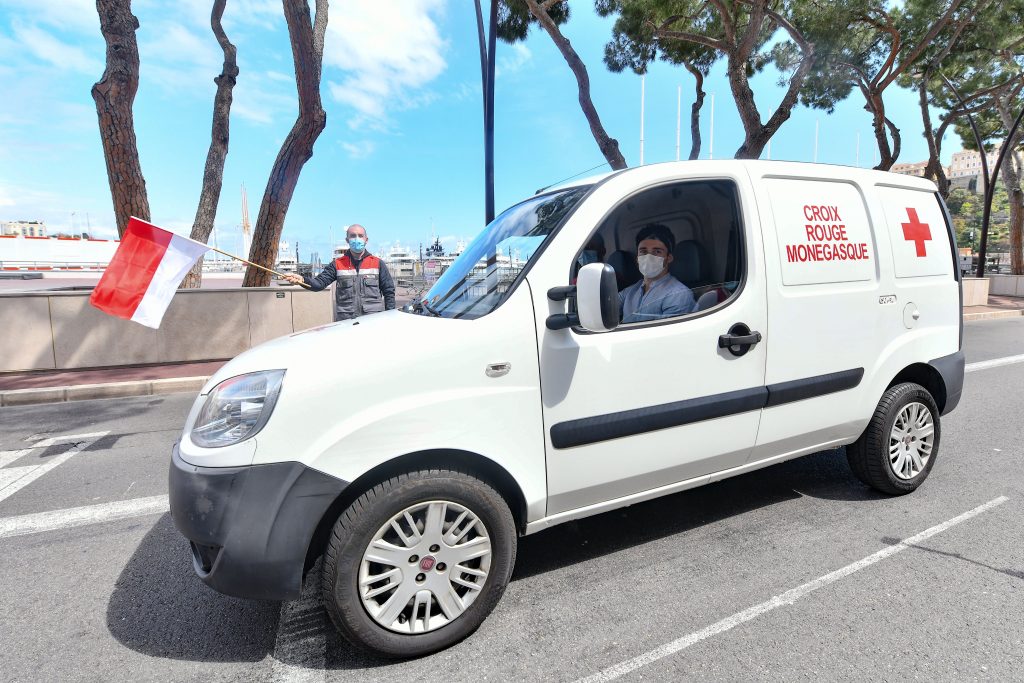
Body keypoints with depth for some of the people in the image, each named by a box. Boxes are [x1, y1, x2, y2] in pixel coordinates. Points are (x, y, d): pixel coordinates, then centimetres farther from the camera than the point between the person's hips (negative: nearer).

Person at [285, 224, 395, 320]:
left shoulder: (378, 263, 7)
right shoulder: (338, 264, 8)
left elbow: (389, 291, 7)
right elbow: (319, 283, -2)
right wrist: (303, 279, -23)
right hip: (345, 322, 1)